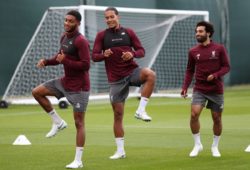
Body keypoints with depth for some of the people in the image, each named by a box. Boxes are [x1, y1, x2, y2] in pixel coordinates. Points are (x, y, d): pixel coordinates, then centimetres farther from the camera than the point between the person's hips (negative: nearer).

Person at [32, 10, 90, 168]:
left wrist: (65, 61, -24)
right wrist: (46, 61, 3)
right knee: (37, 92, 4)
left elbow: (86, 65, -25)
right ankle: (58, 122, 12)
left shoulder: (81, 41, -20)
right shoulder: (64, 37, 7)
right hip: (65, 82, 9)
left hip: (79, 87, -9)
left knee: (79, 122, -4)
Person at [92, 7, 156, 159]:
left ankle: (141, 111, -26)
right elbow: (94, 56, 0)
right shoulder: (102, 35, 3)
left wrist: (132, 54, -17)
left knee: (150, 74, -34)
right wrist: (104, 55, -22)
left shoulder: (128, 32, 4)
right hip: (116, 79, 0)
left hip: (132, 71, 0)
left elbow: (142, 51, 5)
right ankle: (120, 151, 12)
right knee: (118, 114, 2)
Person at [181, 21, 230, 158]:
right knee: (194, 114, -16)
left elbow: (226, 67, -3)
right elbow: (190, 71, 10)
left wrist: (215, 75, -21)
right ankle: (197, 145, 0)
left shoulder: (219, 49, -4)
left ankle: (215, 146, 25)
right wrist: (185, 87, -1)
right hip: (199, 89, 1)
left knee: (217, 118, 5)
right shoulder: (193, 52, 3)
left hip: (216, 90, -1)